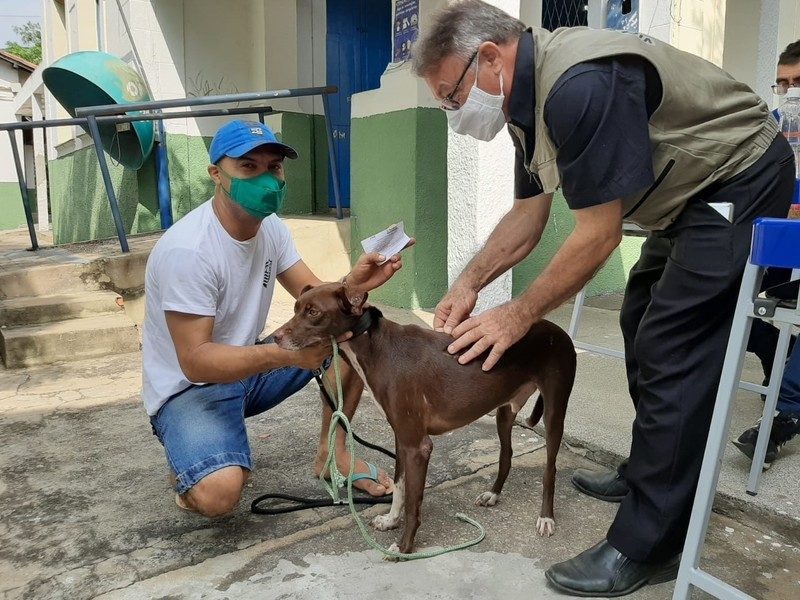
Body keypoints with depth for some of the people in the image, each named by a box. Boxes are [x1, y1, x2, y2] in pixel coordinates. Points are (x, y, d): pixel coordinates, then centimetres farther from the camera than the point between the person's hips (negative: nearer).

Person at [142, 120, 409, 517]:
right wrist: (284, 353, -41)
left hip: (246, 368, 7)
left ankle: (332, 453, 5)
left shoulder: (271, 228, -3)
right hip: (188, 387, -7)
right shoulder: (186, 249, -27)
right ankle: (192, 464, 6)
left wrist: (351, 286, -26)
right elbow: (195, 361, -29)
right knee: (219, 493, -33)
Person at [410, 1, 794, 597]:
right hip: (691, 193, 10)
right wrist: (470, 282, -5)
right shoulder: (529, 94, 2)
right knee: (644, 328, 16)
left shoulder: (578, 85, -30)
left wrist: (518, 316, -20)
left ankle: (646, 547, -2)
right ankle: (649, 475, 32)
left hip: (739, 183, -10)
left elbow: (599, 233, -28)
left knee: (673, 357, -13)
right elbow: (528, 215, 5)